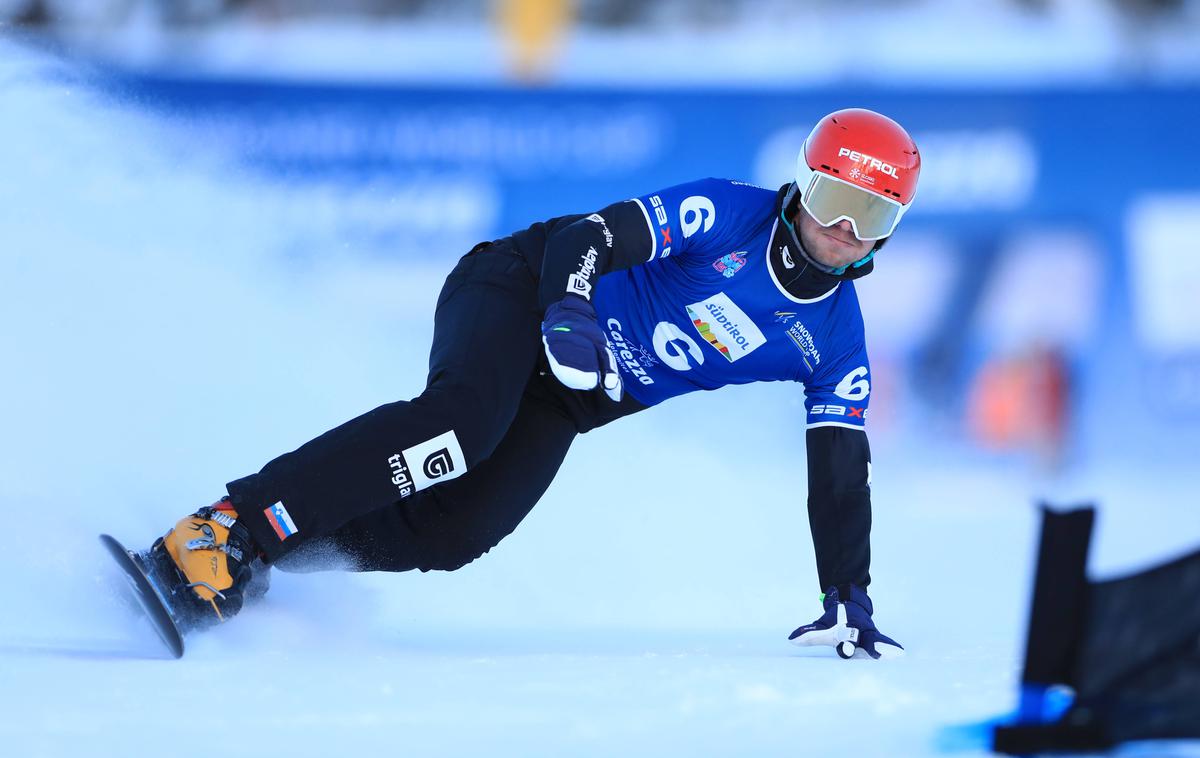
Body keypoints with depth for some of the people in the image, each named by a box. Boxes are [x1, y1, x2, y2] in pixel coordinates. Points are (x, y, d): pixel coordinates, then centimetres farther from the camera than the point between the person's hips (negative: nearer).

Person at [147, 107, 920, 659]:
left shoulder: (835, 342, -1)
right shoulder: (725, 214, -16)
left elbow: (841, 476, 2)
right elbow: (589, 238, -21)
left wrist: (849, 598, -5)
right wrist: (569, 310, -41)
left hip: (566, 402, 5)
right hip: (524, 292, -5)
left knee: (448, 535, -18)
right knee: (463, 418, -36)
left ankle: (248, 559, -13)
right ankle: (231, 526, -39)